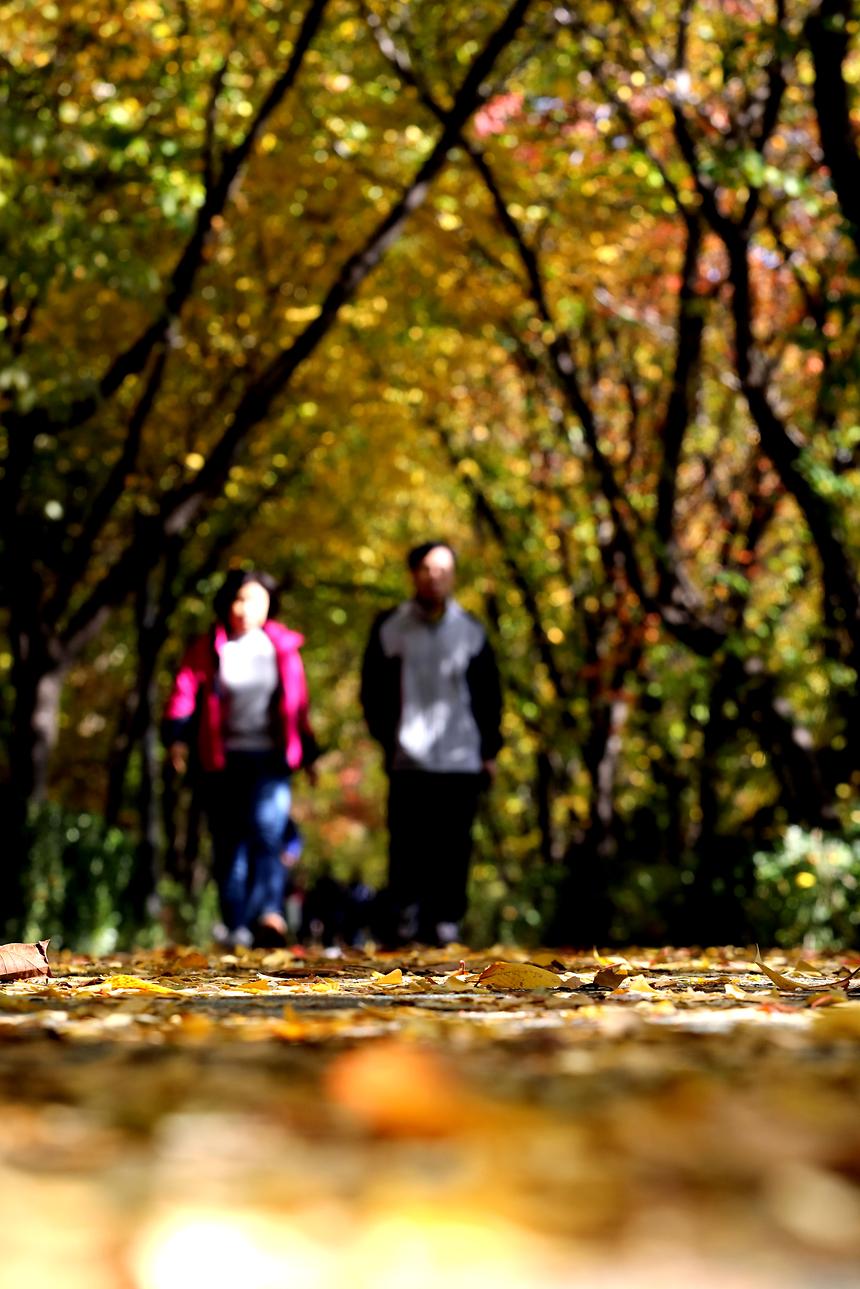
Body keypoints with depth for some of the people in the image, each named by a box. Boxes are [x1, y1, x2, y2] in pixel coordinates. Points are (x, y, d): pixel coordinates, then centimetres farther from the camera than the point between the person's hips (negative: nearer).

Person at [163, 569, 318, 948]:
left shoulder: (283, 648, 10)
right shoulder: (206, 650, 7)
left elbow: (298, 704, 16)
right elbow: (184, 693, 0)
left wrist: (308, 754, 17)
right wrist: (176, 738, -15)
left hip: (270, 760, -1)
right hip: (223, 761, 1)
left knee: (266, 831, -19)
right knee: (228, 846, 3)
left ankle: (270, 914, -29)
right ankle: (235, 927, 10)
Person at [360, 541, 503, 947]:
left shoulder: (471, 631, 11)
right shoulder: (389, 628, 8)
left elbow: (489, 696, 14)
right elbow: (373, 690, 11)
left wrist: (489, 750, 8)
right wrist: (387, 738, 0)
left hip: (462, 760, 1)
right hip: (408, 760, -1)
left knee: (454, 848, 0)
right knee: (407, 845, -4)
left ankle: (447, 921, 3)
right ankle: (402, 920, -1)